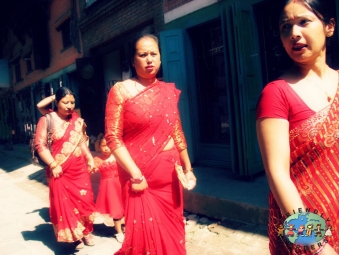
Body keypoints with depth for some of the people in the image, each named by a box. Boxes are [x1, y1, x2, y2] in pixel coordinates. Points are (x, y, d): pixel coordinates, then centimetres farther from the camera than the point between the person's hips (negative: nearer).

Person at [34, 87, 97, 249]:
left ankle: (86, 231, 27)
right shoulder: (47, 120, -8)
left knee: (84, 199, 8)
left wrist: (90, 158, 6)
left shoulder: (78, 121, 6)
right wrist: (53, 165, -16)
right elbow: (40, 145, -11)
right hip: (60, 171, -4)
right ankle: (73, 236, 21)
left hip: (80, 168, 4)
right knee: (64, 203, 5)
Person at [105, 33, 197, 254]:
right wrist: (135, 174, -17)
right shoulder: (121, 91, -5)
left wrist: (188, 168, 11)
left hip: (170, 173, 5)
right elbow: (113, 137, -12)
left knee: (171, 231, 14)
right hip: (140, 175, -4)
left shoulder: (169, 91, 8)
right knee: (145, 233, 5)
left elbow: (177, 132, 13)